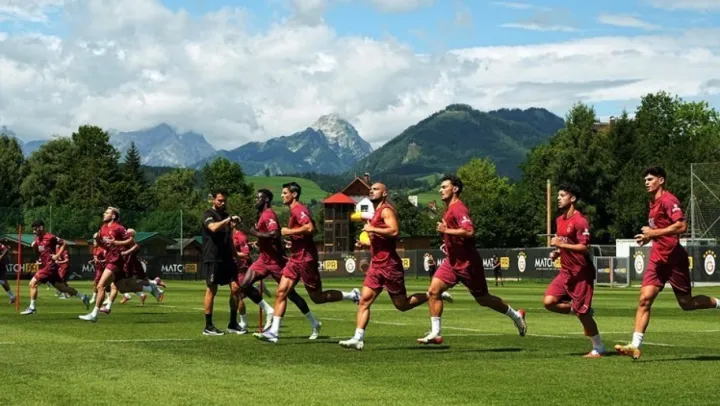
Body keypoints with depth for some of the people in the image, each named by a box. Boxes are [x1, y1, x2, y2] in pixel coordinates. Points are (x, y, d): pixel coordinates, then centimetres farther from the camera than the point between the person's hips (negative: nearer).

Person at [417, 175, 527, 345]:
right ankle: (435, 333, -5)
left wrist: (446, 230, -26)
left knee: (483, 299, 6)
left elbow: (469, 231, -32)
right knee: (433, 290, -7)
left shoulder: (458, 208, -19)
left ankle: (516, 316, 27)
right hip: (452, 261, 9)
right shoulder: (449, 208, 11)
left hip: (467, 263, -9)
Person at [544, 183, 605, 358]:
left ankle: (598, 348, 10)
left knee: (582, 313, -3)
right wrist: (556, 253, 6)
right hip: (566, 271, 8)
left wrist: (561, 245, -21)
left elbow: (585, 247, -22)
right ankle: (576, 309, 13)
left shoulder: (580, 221, -16)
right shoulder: (559, 220, 12)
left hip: (581, 273, -8)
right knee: (549, 301, -8)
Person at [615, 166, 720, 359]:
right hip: (658, 259, 8)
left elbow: (681, 226, -24)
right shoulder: (653, 202, 15)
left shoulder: (668, 200, -13)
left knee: (686, 303, 4)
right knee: (644, 299, -7)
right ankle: (635, 346, -11)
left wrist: (654, 233, -21)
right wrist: (648, 236, 10)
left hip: (674, 259, -8)